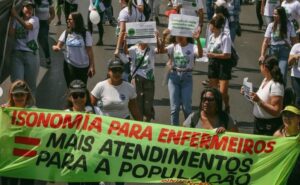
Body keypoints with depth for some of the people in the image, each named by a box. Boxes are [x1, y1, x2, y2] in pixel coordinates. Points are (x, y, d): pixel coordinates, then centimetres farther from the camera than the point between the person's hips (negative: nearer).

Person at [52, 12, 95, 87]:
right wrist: (56, 47, -28)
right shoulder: (66, 33, -1)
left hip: (83, 66, -2)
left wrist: (92, 66, -9)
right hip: (69, 65, 2)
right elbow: (59, 46, -3)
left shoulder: (85, 34, -9)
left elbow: (89, 51, -7)